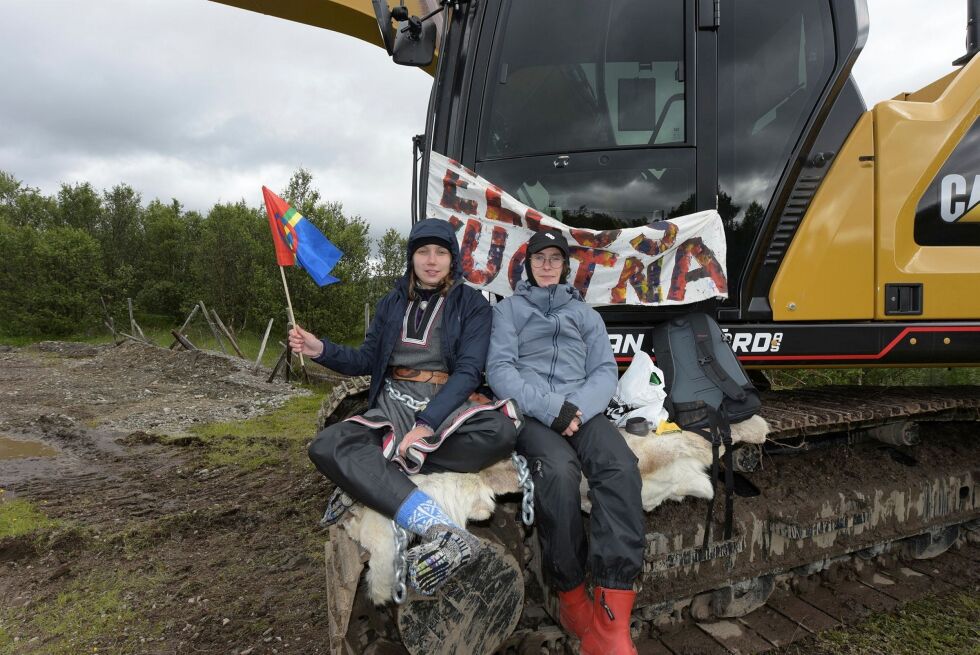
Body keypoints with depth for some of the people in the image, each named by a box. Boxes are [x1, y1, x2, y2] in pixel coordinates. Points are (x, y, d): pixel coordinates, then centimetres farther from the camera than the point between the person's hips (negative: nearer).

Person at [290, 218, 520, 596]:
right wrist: (321, 350, -4)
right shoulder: (392, 304, 16)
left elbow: (468, 370, -7)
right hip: (395, 404, 3)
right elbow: (367, 361, 16)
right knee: (326, 446, -30)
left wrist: (427, 424, -21)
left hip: (447, 404, -2)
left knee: (501, 430, -37)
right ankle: (441, 530, -47)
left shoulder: (472, 304, 4)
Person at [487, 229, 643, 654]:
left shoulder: (586, 314, 26)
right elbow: (499, 369, 1)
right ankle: (572, 599, -16)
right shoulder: (509, 309, 17)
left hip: (582, 411, 3)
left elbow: (605, 372, 12)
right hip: (529, 412, -2)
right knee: (559, 471, -36)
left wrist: (577, 408, -11)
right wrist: (550, 408, -14)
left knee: (621, 468, -31)